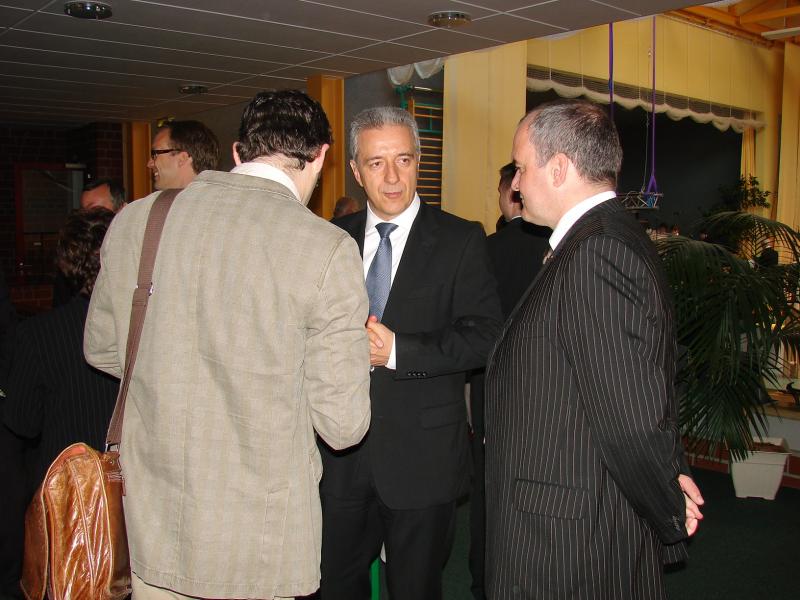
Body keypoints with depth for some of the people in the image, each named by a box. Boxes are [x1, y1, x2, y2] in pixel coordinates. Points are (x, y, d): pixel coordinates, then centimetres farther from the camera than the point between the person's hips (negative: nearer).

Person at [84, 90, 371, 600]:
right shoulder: (328, 250, -17)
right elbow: (343, 425, -13)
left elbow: (103, 349, 10)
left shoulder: (134, 220, -4)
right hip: (257, 545, -3)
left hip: (148, 522, 4)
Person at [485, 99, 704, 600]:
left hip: (565, 534, -9)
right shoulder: (614, 237, 9)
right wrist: (669, 483, 10)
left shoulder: (597, 253, -23)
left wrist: (669, 514, -11)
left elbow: (634, 415, -25)